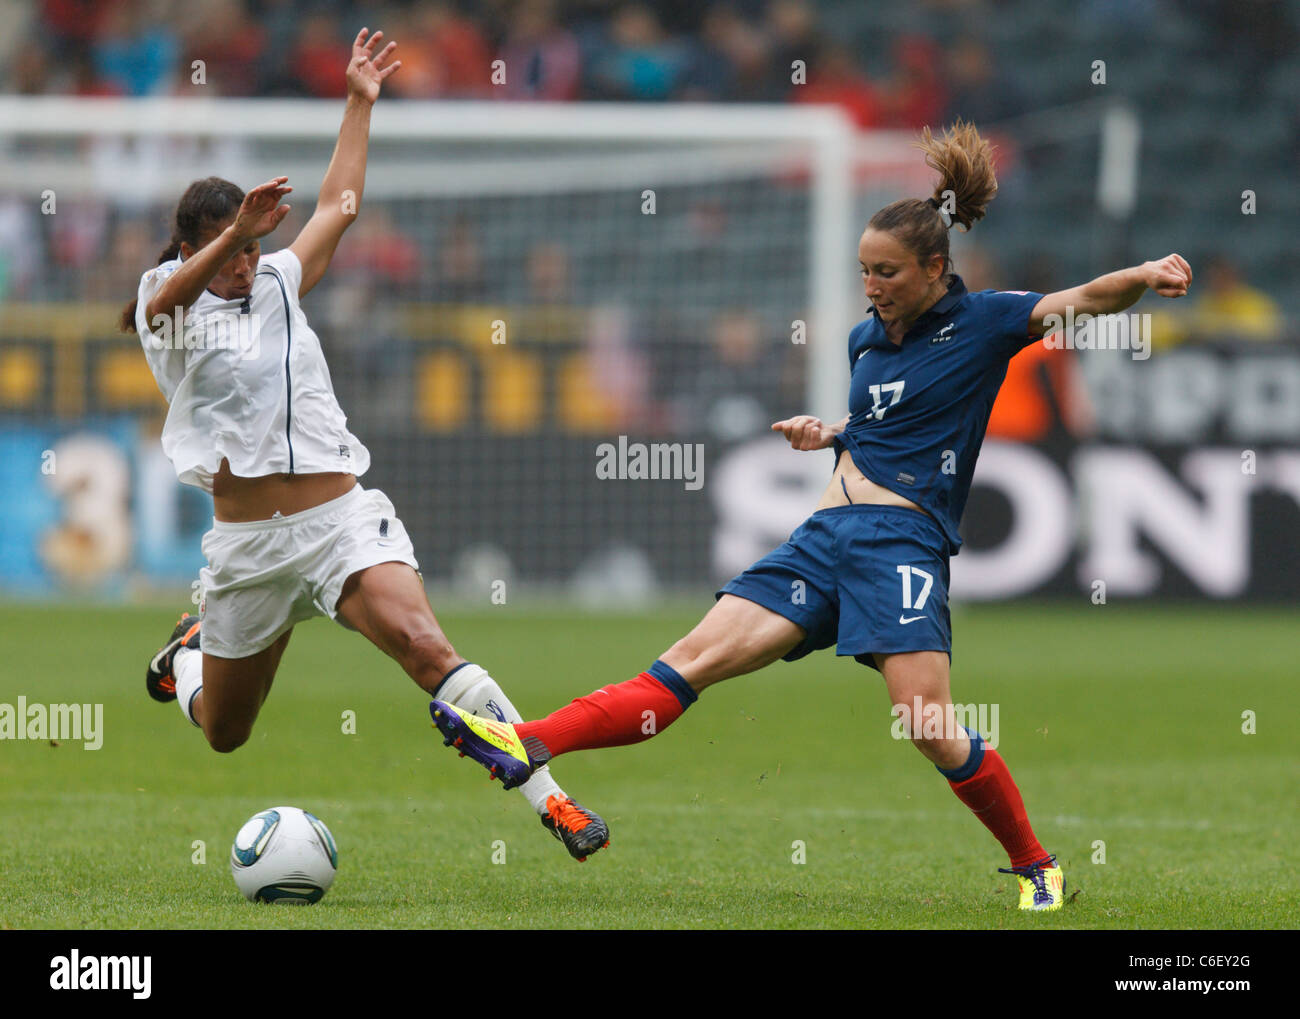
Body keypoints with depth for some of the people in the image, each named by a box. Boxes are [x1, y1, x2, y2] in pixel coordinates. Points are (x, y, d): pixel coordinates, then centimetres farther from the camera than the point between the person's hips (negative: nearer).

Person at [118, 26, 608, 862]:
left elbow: (336, 209, 22)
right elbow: (181, 286, -23)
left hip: (342, 516, 1)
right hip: (248, 540, -1)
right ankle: (195, 646, 51)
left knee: (427, 649, -25)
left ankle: (549, 797, -32)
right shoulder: (166, 309, 0)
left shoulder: (278, 286, 13)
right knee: (225, 733, 14)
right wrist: (236, 231, -42)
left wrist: (360, 103, 19)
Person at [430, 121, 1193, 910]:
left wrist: (1145, 276, -28)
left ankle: (1036, 865, 2)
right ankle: (527, 749, -16)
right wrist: (828, 435, 16)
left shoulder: (980, 325, -1)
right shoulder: (867, 339, 18)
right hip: (825, 538, 6)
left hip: (904, 541, -6)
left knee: (929, 727, -18)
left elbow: (1092, 298, -9)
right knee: (695, 659, -5)